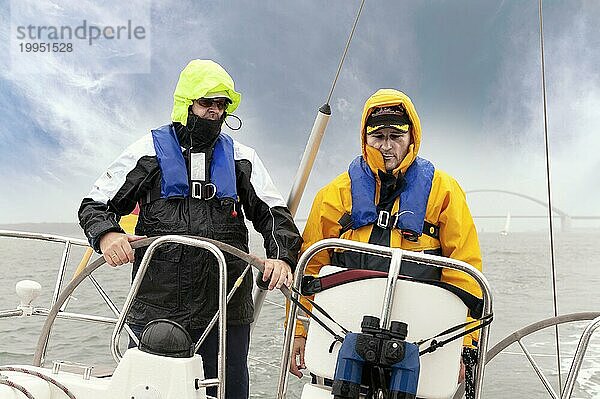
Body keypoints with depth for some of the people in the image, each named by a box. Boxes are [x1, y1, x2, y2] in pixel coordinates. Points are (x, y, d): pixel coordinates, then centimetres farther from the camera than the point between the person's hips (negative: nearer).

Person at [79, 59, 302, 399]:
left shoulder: (240, 158, 13)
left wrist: (282, 256, -10)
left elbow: (273, 211, 11)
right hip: (156, 311, -1)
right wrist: (106, 234, -15)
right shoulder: (150, 151, 7)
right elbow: (95, 204, 8)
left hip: (226, 310, 2)